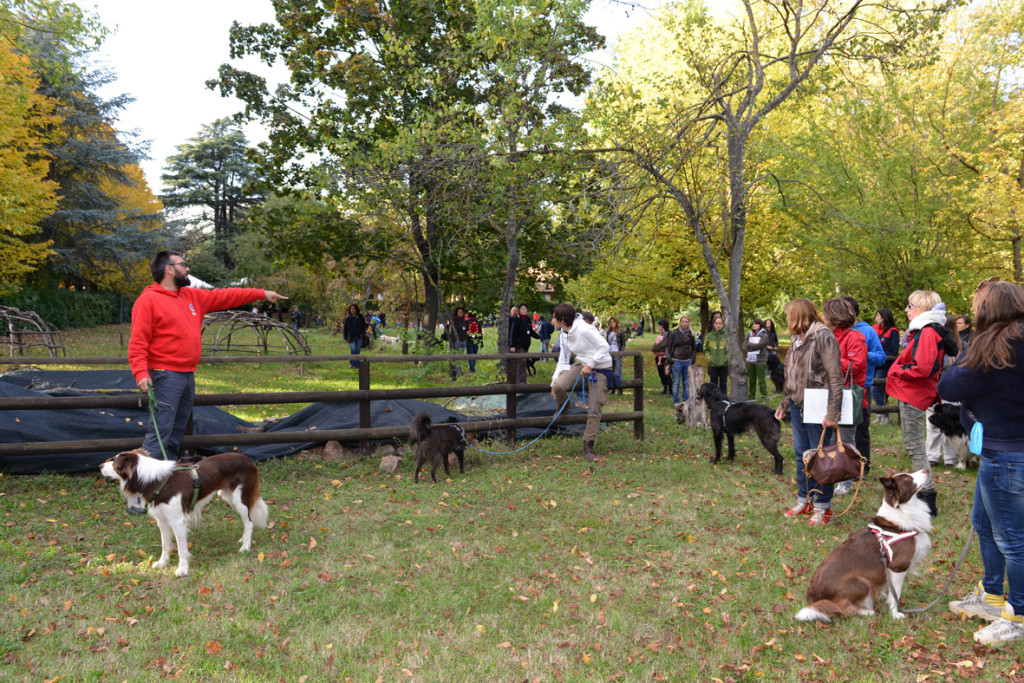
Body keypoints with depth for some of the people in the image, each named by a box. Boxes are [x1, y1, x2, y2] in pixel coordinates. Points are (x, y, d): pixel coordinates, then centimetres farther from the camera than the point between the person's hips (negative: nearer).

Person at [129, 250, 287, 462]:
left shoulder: (193, 296, 15)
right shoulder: (148, 300, -9)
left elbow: (223, 296, 20)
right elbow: (138, 341, -14)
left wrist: (262, 294, 20)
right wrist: (141, 372, -25)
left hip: (188, 374, 9)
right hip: (165, 376, -9)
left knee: (178, 430, 14)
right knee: (160, 429, -12)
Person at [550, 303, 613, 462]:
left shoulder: (584, 329, -22)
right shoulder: (564, 334, 4)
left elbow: (604, 347, -20)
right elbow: (563, 360, 9)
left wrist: (590, 365, -22)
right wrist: (554, 381, 4)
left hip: (600, 368, -6)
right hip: (581, 364, 6)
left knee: (594, 410, -6)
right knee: (559, 386, -23)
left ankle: (588, 447, 7)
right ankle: (562, 408, 10)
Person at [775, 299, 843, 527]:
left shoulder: (824, 337, -14)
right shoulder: (797, 339, 14)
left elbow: (835, 377, -18)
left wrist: (832, 412, -23)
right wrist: (784, 404, 20)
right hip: (798, 406, 9)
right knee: (801, 454, 15)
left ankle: (823, 507, 10)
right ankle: (804, 500, 27)